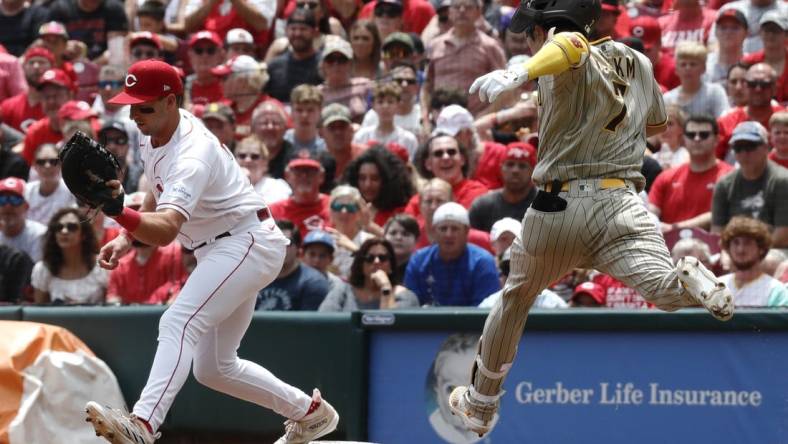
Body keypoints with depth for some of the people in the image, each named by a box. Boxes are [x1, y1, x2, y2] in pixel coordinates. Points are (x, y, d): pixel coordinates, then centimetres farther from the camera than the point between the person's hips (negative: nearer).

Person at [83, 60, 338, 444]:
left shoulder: (191, 156, -27)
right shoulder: (155, 132, 2)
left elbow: (166, 230, -42)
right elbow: (159, 194, 20)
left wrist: (120, 213, -59)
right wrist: (126, 238, 6)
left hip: (248, 243, -11)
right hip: (217, 252, 11)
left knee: (178, 324, -31)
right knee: (213, 368, 15)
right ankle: (310, 413, 31)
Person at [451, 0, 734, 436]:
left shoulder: (567, 53, 0)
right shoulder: (639, 63, 18)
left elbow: (572, 45, -27)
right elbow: (656, 123, 35)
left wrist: (519, 73, -44)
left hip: (555, 207, -2)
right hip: (620, 203, 2)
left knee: (514, 299, 22)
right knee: (665, 290, -17)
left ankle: (479, 405, 35)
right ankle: (693, 282, -52)